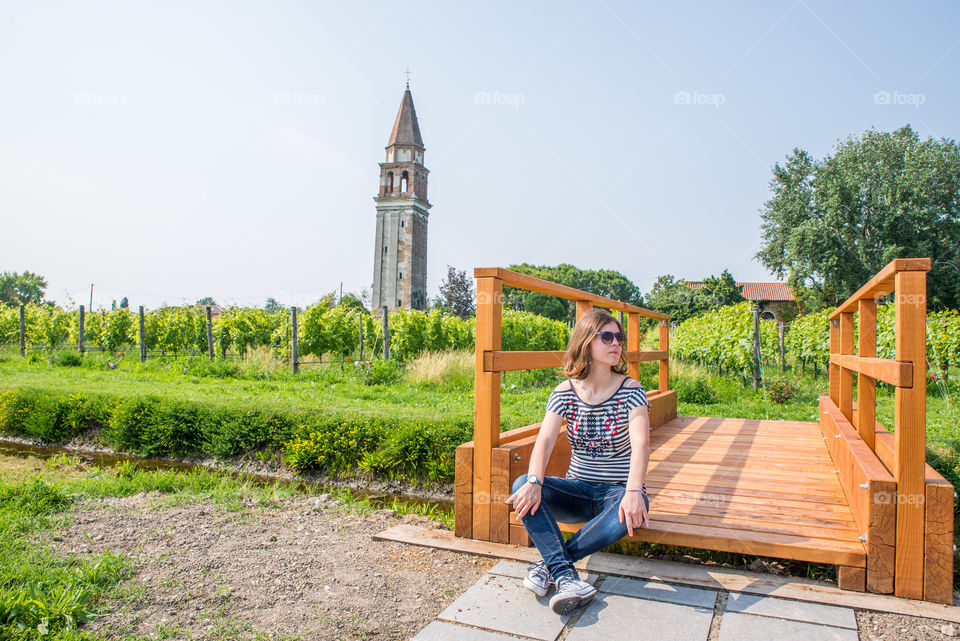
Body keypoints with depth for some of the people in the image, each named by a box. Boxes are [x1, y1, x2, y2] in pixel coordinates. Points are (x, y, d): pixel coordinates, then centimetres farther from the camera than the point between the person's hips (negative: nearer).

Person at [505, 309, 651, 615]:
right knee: (522, 486, -25)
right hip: (578, 489, 2)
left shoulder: (631, 391, -9)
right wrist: (534, 482, -36)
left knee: (629, 513, -38)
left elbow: (640, 444, -23)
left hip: (618, 490, -2)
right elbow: (544, 440, -17)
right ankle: (565, 575, -31)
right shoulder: (565, 392, -4)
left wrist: (633, 491, -41)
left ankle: (550, 563, -22)